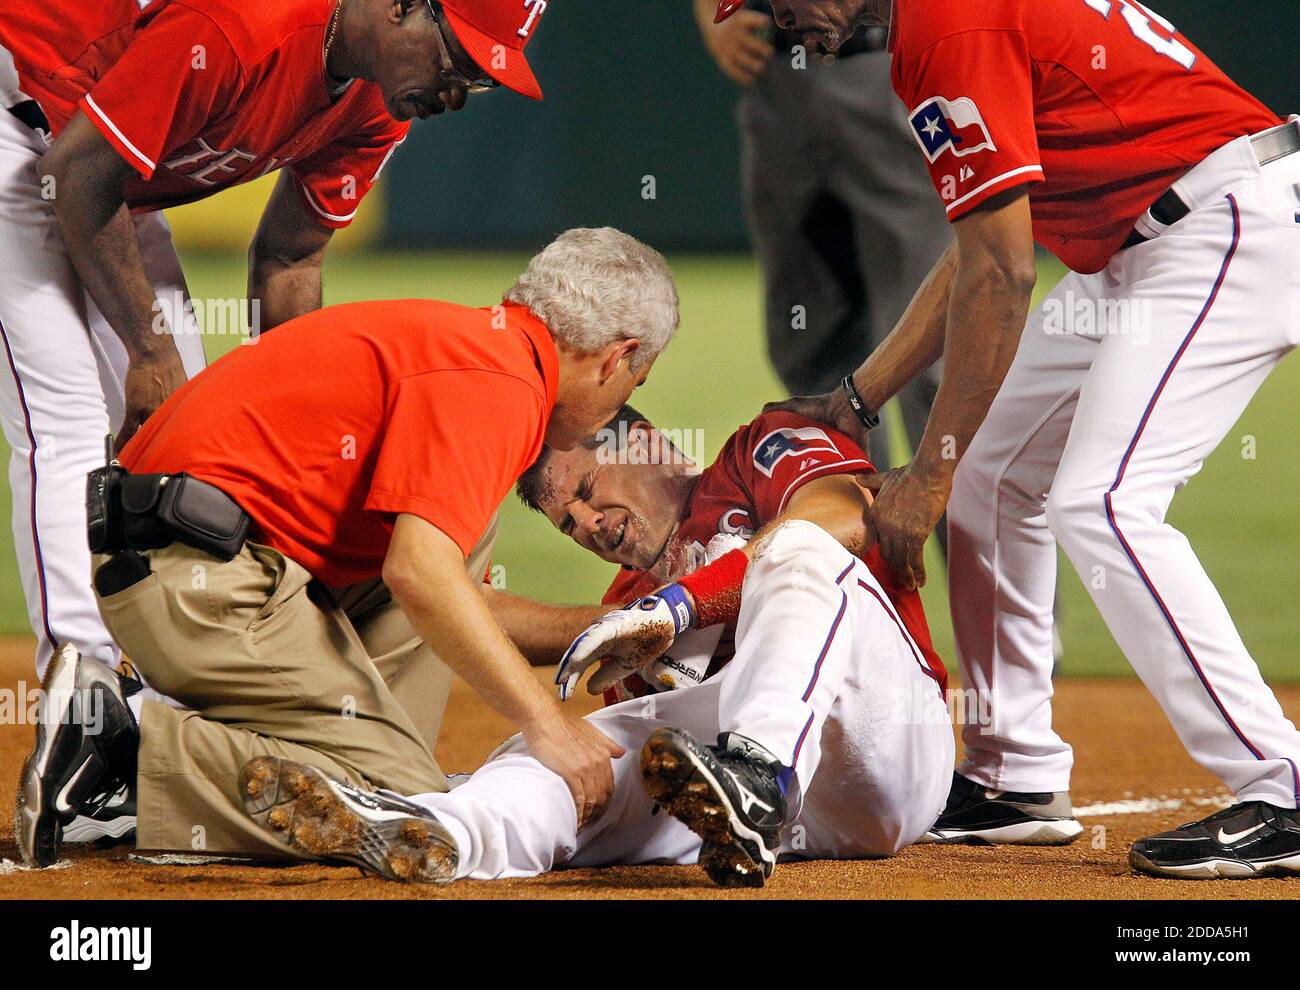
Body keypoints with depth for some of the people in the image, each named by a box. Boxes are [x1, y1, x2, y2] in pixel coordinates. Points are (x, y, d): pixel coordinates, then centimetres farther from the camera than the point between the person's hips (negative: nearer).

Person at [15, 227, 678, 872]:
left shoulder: (455, 337, 22)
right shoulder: (498, 382, -10)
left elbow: (440, 585, 29)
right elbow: (419, 576, -23)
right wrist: (546, 725, -19)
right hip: (209, 576, -11)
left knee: (467, 529, 22)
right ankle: (120, 741, -15)